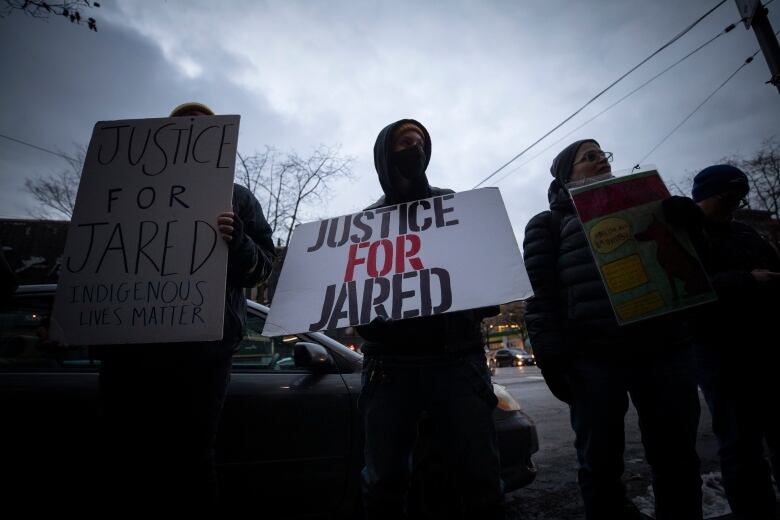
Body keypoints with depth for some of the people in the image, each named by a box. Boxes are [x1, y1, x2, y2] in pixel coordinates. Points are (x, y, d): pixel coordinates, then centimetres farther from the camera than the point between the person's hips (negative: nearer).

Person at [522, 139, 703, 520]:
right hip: (593, 356, -4)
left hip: (663, 346, 4)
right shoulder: (549, 224, 9)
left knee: (677, 458, 10)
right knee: (601, 463, 3)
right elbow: (540, 295, -1)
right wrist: (552, 357, -12)